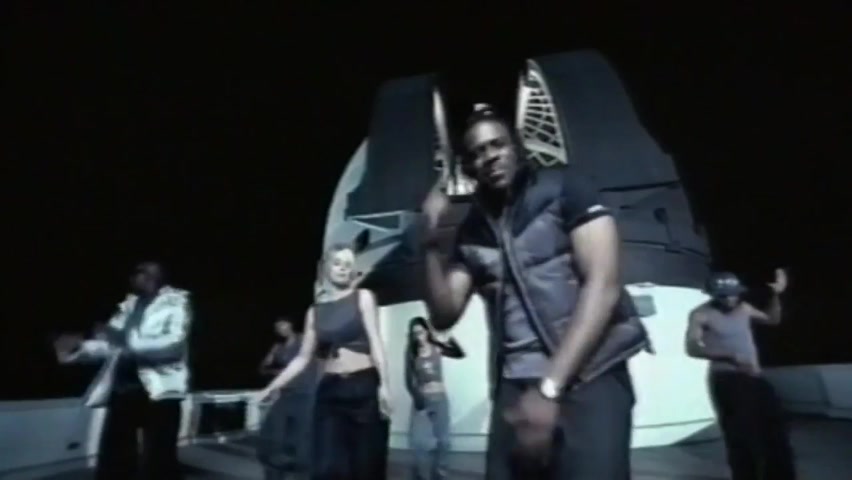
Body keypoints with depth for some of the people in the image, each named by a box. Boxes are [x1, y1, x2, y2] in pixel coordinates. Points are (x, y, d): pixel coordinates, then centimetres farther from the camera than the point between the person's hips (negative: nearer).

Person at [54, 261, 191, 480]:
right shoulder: (128, 306, 18)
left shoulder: (175, 301, 0)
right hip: (122, 392, 6)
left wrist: (127, 341, -23)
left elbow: (174, 343, -15)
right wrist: (79, 348, -3)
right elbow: (110, 345, 16)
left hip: (159, 391, -6)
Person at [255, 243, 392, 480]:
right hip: (330, 391, 3)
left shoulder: (363, 297, 5)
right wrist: (270, 388, 6)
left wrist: (384, 385, -14)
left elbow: (375, 342, -3)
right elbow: (303, 358, 12)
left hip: (364, 387, -2)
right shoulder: (315, 311, 13)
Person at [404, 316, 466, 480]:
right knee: (420, 442, -10)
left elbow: (460, 354, -12)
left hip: (440, 398, 2)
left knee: (443, 440, 7)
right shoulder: (411, 353, -3)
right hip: (422, 400, -1)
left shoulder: (436, 348, -1)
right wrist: (416, 396, -18)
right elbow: (409, 380, -5)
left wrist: (449, 340, -24)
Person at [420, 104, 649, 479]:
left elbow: (603, 286, -9)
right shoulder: (471, 231, 10)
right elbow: (444, 316, 8)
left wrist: (551, 386, -15)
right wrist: (431, 242, -5)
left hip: (590, 377, -3)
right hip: (514, 388, 3)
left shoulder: (564, 189, 0)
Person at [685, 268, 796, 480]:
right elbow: (693, 348, -19)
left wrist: (776, 296, 7)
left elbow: (772, 319, 23)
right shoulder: (701, 315, -11)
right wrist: (731, 357, -28)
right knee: (740, 437, -2)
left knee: (774, 432, 14)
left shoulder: (743, 308, 7)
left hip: (754, 377, 7)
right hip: (726, 381, -6)